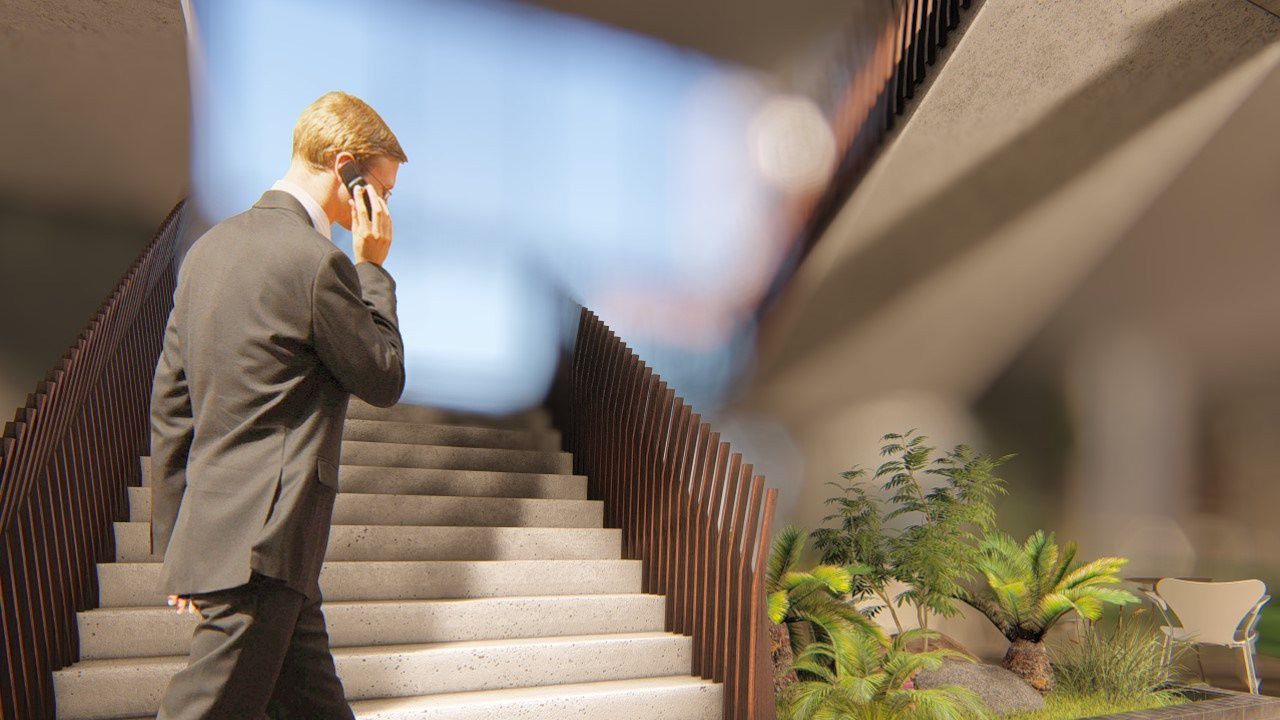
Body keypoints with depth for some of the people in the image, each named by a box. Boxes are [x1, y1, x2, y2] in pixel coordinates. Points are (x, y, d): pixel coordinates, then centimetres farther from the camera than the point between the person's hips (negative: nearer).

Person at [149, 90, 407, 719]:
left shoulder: (209, 247, 11)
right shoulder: (317, 261, -17)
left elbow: (169, 403, 14)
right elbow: (384, 380, -4)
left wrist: (173, 539, 20)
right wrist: (374, 268, 2)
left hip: (212, 525, 9)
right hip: (261, 541, -9)